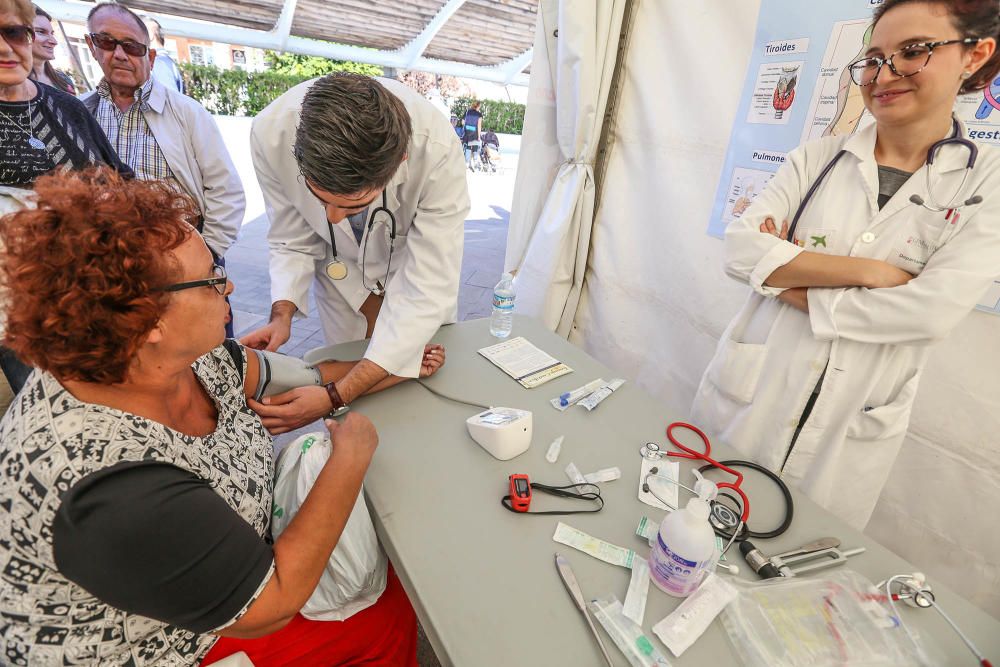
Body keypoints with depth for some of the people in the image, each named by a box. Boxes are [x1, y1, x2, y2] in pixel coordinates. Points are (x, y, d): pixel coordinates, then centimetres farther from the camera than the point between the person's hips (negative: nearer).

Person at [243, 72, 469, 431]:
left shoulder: (435, 149, -38)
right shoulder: (271, 133, -29)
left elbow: (427, 290, -36)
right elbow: (292, 240, -11)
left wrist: (336, 397, -39)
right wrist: (282, 314, -29)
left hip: (413, 263, -1)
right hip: (341, 269, 2)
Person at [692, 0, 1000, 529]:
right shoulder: (816, 158, 1)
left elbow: (932, 310, -15)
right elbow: (740, 250, -12)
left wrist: (786, 278, -13)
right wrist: (870, 271, -18)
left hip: (851, 426, 0)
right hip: (746, 394, 1)